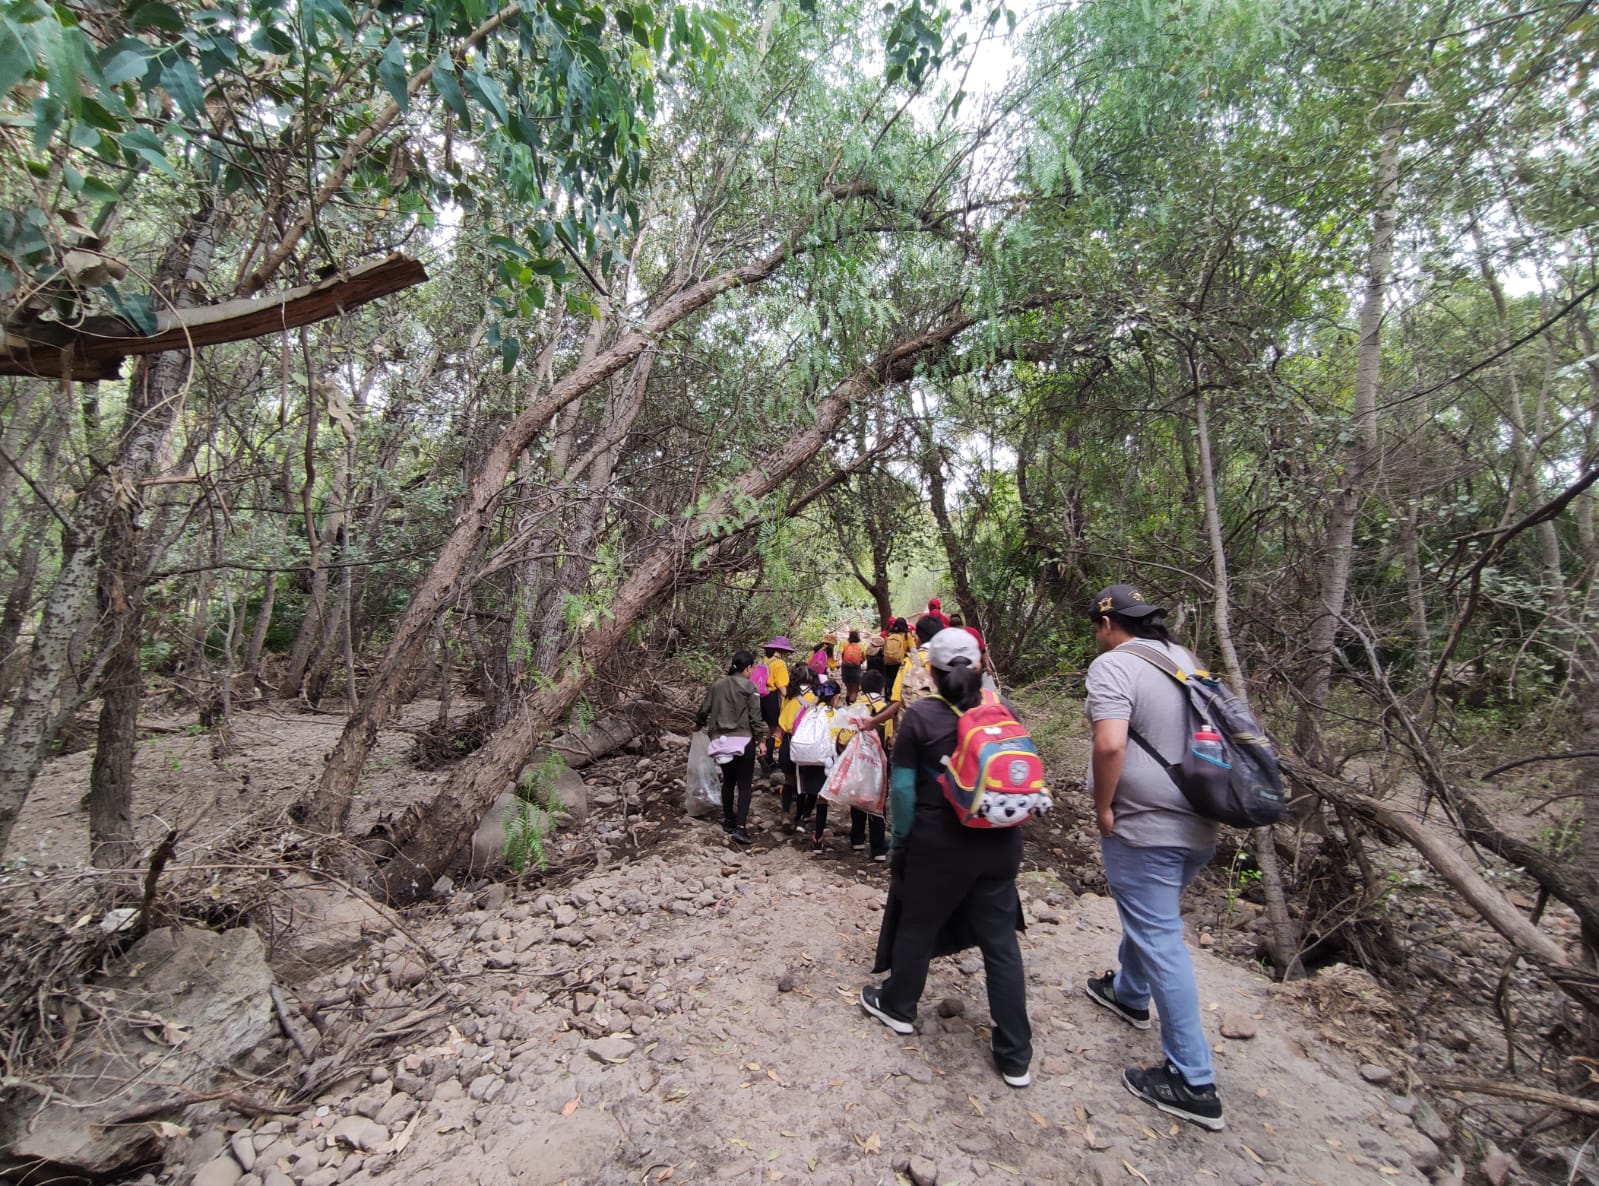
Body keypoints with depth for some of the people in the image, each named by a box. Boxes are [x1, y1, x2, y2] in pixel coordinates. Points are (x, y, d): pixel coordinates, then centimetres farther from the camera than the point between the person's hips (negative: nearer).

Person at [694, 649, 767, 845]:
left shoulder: (717, 685, 6)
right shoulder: (749, 687, -8)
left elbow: (704, 709, 13)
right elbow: (755, 716, -11)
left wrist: (699, 724, 32)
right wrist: (761, 739, -3)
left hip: (721, 739, 5)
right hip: (743, 740, -5)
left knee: (728, 781, 20)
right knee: (745, 785, 1)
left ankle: (728, 821, 29)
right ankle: (740, 827, -9)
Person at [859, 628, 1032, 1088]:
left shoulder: (920, 716, -12)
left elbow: (903, 789, -11)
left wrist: (901, 839, 2)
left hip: (939, 845, -3)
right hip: (999, 844, 4)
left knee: (917, 927, 18)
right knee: (1001, 942, 13)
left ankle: (897, 1007, 40)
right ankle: (1016, 1057, 23)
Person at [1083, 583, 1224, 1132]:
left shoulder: (1112, 664, -17)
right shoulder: (1183, 658, 8)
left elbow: (1110, 743, -29)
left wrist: (1103, 808, -15)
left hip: (1144, 825, -8)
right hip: (1198, 823, 9)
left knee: (1160, 940, 3)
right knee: (1149, 918, 27)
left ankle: (1192, 1081, 14)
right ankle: (1129, 993, 49)